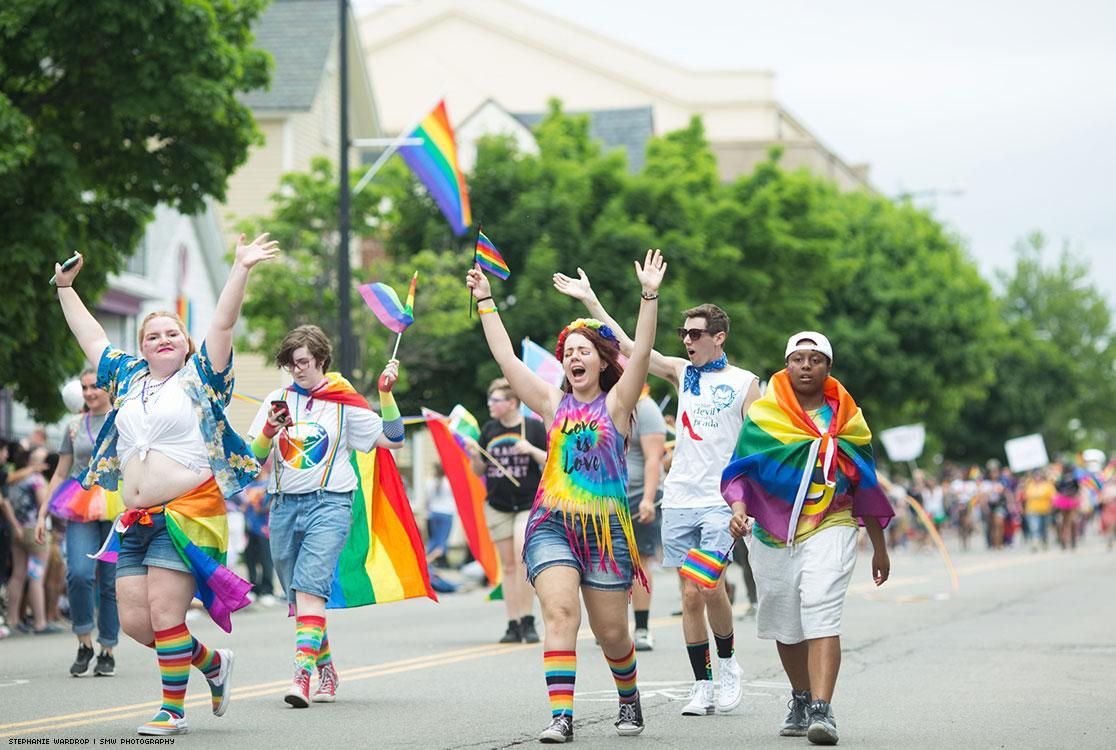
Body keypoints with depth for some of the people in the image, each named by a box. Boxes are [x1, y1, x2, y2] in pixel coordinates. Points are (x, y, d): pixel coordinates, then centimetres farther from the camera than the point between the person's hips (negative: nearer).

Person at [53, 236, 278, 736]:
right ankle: (210, 662, 24)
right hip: (135, 521, 6)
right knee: (132, 620, 2)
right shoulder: (127, 377, 19)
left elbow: (223, 323, -5)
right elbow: (90, 336, 30)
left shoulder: (199, 376, 4)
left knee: (164, 614, -12)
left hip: (187, 513, -6)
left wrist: (241, 269, -14)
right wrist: (65, 286, 37)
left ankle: (173, 710, -2)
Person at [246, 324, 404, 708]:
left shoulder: (344, 402, 3)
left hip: (328, 503, -5)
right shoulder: (278, 400, 12)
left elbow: (393, 439, 0)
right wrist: (269, 431, -12)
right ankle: (326, 670, 25)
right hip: (283, 504, 5)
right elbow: (254, 456, 8)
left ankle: (302, 674, -29)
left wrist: (386, 393, -9)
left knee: (309, 588, -21)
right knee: (297, 596, 9)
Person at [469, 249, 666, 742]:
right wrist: (485, 301, 8)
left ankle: (629, 700, 33)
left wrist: (649, 296, -17)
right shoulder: (554, 404, 11)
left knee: (611, 632, 5)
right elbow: (505, 357, 10)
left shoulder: (615, 404, 5)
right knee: (560, 614, -18)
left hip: (606, 528, -1)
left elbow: (641, 354, -8)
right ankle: (561, 716, -23)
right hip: (552, 525, 1)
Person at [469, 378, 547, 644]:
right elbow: (479, 471, 13)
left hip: (529, 504, -4)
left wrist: (532, 450, -17)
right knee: (508, 565, 5)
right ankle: (513, 625, 9)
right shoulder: (489, 430, 7)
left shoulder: (534, 427, -3)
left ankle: (527, 621, -11)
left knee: (523, 555, -20)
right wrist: (474, 455, -7)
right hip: (498, 506, 4)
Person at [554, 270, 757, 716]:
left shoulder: (743, 383, 2)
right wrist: (590, 301, 2)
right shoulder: (681, 372, 11)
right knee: (690, 595, 1)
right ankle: (702, 686, 5)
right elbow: (628, 347, 7)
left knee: (711, 587, -16)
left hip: (720, 501, -4)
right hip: (679, 500, 4)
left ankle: (728, 663, 7)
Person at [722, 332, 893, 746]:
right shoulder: (762, 415, 2)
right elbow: (739, 469, 2)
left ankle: (822, 710, -28)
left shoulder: (846, 419, 7)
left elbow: (865, 485, 14)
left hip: (829, 529, -2)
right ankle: (801, 698, 35)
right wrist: (739, 506, -20)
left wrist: (879, 547, 17)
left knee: (822, 616, -19)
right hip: (772, 535, 2)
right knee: (786, 625, 12)